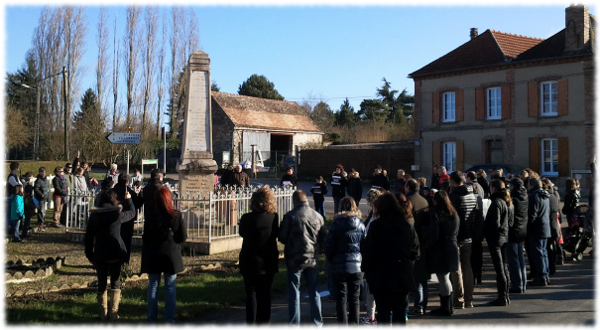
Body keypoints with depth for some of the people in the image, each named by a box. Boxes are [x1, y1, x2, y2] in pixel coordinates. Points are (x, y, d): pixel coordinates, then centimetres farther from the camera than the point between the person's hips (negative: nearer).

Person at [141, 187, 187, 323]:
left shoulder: (151, 217, -10)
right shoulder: (177, 215, -6)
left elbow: (146, 238, -4)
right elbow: (183, 237, -2)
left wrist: (145, 254, 10)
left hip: (154, 256, -1)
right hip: (171, 255, 1)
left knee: (153, 286, 9)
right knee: (170, 287, 8)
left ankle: (152, 318, 13)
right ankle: (170, 319, 9)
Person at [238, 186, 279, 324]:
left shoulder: (246, 218, -15)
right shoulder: (274, 218, -12)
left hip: (249, 263, -1)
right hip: (268, 263, 1)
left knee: (251, 294, 10)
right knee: (265, 294, 13)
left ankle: (251, 322, 9)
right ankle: (264, 322, 18)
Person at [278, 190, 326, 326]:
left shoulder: (290, 216, -11)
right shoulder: (318, 216, 0)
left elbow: (282, 238, -7)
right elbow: (323, 239, 6)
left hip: (294, 259, -3)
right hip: (312, 259, 3)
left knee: (294, 292, 6)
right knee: (314, 292, 14)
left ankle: (294, 324, 8)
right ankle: (317, 322, 20)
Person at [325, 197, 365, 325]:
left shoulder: (336, 226, -8)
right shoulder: (361, 226, 1)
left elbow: (328, 247, -7)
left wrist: (331, 261, 8)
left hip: (340, 266, -3)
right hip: (357, 266, 3)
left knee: (341, 298, 5)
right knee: (354, 298, 12)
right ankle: (354, 324, 15)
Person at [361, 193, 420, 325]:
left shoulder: (376, 226, -11)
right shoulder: (408, 225, 3)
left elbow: (368, 252, -12)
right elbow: (415, 251, 4)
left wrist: (366, 269, 3)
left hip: (381, 277, -4)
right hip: (403, 277, 4)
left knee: (383, 313, 2)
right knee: (399, 311, 13)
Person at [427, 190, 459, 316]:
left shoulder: (435, 214, -16)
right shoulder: (454, 214, 8)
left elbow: (433, 235, -19)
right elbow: (456, 233, 15)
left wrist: (427, 245, -6)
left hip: (439, 251, -8)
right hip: (452, 248, 8)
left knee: (443, 280, -1)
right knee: (446, 279, 18)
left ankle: (445, 308, 6)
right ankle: (450, 306, 24)